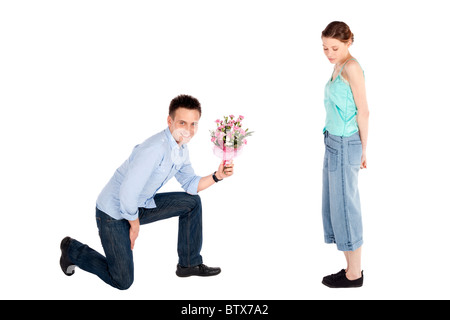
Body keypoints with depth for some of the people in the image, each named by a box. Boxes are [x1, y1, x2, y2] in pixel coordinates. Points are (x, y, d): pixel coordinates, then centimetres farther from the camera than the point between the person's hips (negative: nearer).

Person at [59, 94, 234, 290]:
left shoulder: (181, 149, 0)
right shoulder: (154, 149, -31)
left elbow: (190, 184, 9)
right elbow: (127, 192, -31)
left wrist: (217, 176, -8)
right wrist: (134, 224, -15)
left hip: (141, 206, 9)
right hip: (114, 212, -9)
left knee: (192, 202, 3)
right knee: (123, 282, -3)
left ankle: (189, 264, 14)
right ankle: (72, 250, 19)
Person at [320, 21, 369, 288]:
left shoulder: (351, 67, -13)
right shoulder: (339, 67, 15)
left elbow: (363, 111, -13)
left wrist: (363, 149, -8)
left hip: (345, 144, -9)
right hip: (334, 142, 9)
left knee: (344, 205, -2)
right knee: (334, 204, 13)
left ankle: (354, 274, 11)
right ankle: (351, 268, 23)